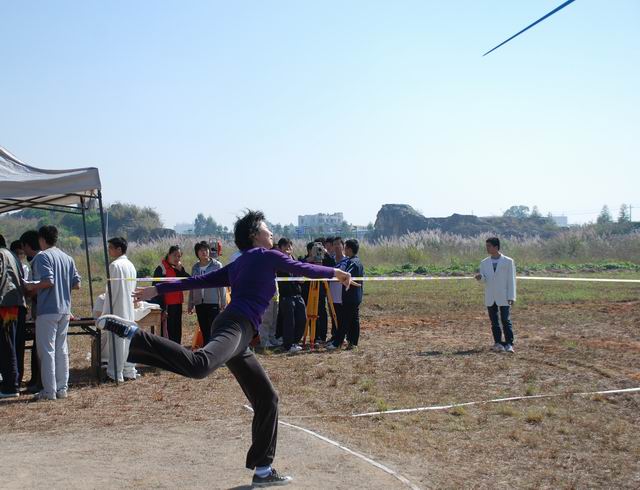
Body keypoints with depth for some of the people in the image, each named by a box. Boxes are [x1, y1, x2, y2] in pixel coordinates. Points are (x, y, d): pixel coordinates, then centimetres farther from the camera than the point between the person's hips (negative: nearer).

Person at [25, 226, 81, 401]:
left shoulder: (42, 256, -9)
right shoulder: (67, 258, 12)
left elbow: (48, 281, -20)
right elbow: (77, 284, 9)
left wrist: (32, 287, -4)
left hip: (48, 309, -7)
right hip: (65, 309, 7)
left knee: (47, 350, -2)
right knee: (61, 349, 11)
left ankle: (49, 391, -2)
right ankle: (62, 388, 14)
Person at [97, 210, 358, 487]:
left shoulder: (237, 265, 29)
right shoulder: (267, 255, 8)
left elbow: (199, 280, 25)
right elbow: (303, 269, 9)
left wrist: (158, 290, 27)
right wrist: (335, 273, 25)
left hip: (237, 334, 10)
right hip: (235, 326, -10)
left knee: (267, 399, 13)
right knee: (200, 365, -40)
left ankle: (263, 471, 16)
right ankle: (132, 334, -38)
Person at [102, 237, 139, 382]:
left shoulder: (115, 265, -14)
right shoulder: (131, 265, 11)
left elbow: (111, 291, -14)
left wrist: (105, 312, -10)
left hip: (117, 310, -8)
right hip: (130, 309, 8)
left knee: (117, 340, -3)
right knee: (128, 339, 10)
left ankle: (116, 373, 1)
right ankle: (129, 371, 15)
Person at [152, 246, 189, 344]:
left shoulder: (178, 269, 13)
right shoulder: (161, 269, -10)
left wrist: (180, 269, -9)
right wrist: (163, 309, -18)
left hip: (177, 305, 7)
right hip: (167, 306, -7)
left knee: (176, 332, 12)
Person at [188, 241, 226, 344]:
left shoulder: (217, 265, -2)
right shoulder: (195, 267, 10)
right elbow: (192, 287, 15)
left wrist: (223, 302, -7)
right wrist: (190, 304, 14)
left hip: (213, 302, -4)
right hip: (199, 304, 4)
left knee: (213, 330, -7)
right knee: (204, 331, 9)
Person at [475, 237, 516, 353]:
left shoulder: (508, 261, -1)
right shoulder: (484, 263, 9)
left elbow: (511, 280, -2)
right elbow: (484, 280, 7)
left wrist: (511, 297, -8)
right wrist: (480, 277, -17)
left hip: (504, 297, -4)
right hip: (490, 298, 4)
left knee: (506, 320, -5)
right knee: (494, 322, 6)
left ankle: (509, 344, 0)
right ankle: (498, 343, 12)